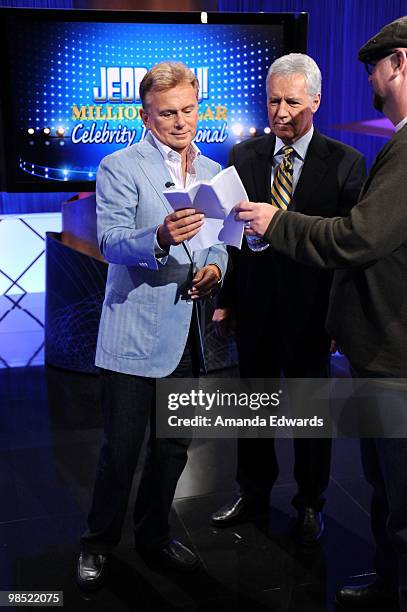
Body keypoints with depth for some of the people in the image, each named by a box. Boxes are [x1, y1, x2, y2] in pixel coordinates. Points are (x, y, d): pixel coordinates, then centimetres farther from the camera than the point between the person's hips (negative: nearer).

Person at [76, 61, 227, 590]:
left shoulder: (213, 172, 12)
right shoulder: (120, 168, -6)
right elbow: (111, 242, -18)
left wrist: (215, 267, -5)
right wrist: (160, 239, -37)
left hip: (189, 333, 6)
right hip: (135, 333, -5)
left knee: (174, 446, 16)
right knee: (122, 447, 3)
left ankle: (153, 535, 36)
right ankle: (98, 544, 25)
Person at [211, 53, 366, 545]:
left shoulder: (345, 163, -6)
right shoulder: (243, 157, 3)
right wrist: (223, 298, 1)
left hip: (310, 313, -3)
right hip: (253, 307, 3)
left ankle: (310, 504, 31)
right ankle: (253, 492, 36)